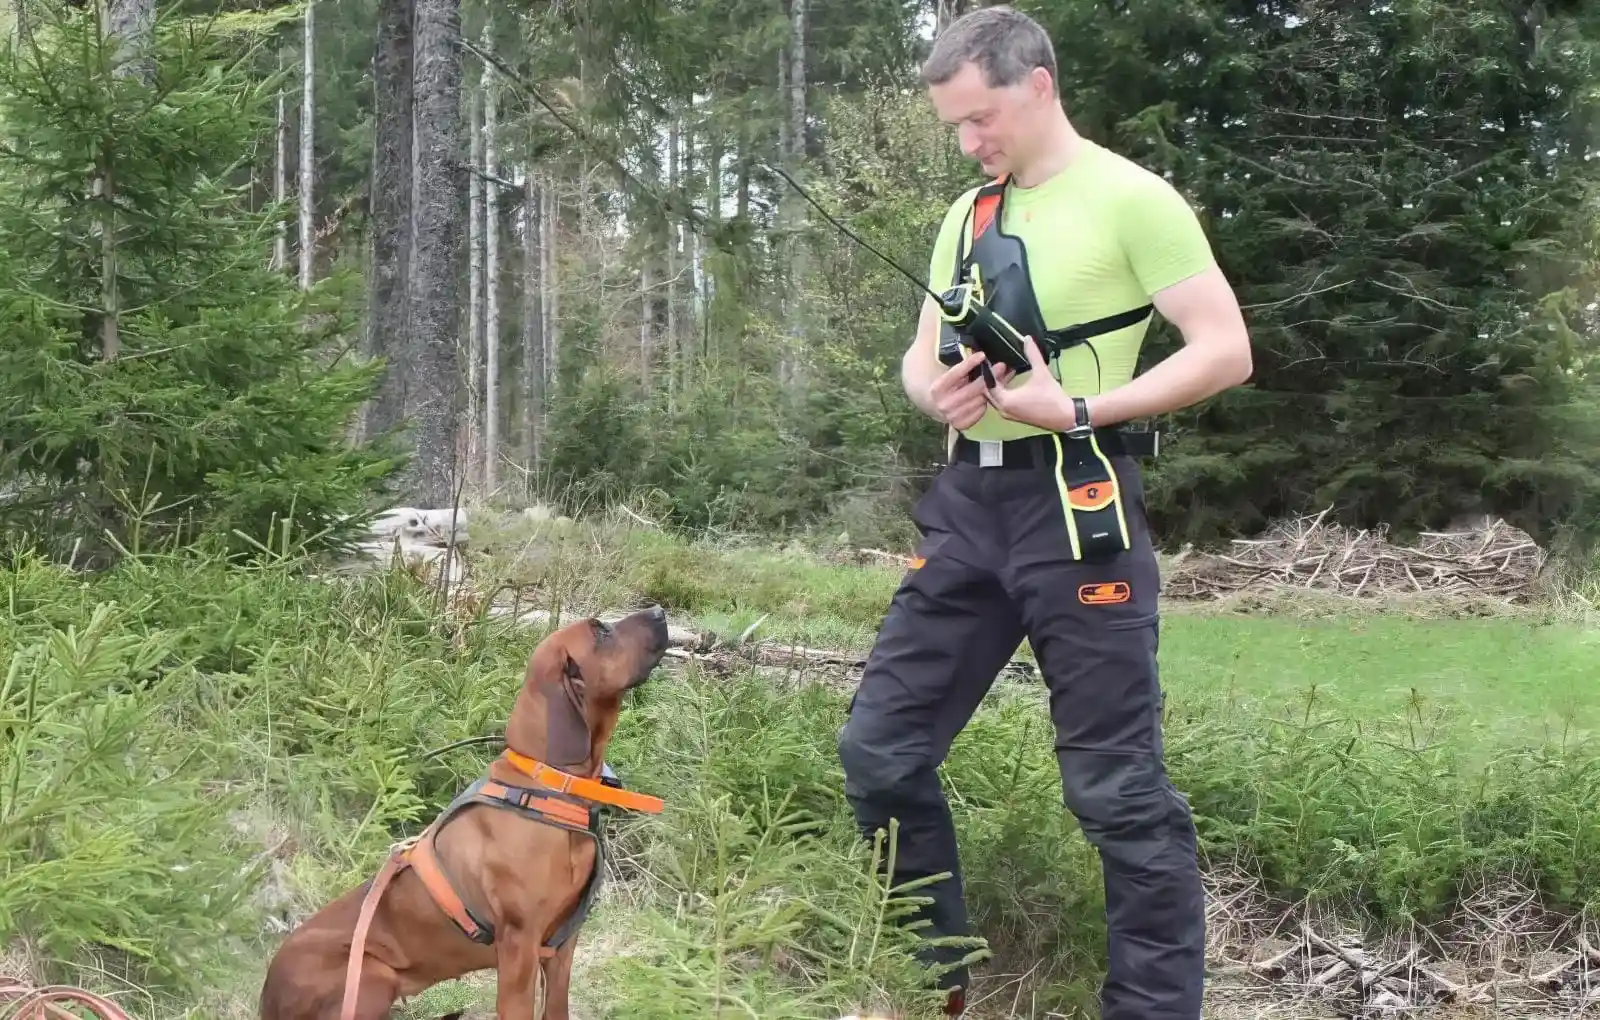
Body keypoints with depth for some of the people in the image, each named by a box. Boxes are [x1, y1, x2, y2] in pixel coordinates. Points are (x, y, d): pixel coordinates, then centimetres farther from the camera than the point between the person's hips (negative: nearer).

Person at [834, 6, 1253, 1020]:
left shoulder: (1130, 199, -7)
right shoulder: (967, 216, 15)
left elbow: (1226, 351, -11)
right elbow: (920, 357, 21)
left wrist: (1080, 410, -19)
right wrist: (936, 392, -4)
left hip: (1076, 511, -7)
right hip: (968, 503, 8)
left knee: (1118, 787, -4)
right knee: (880, 747, 9)